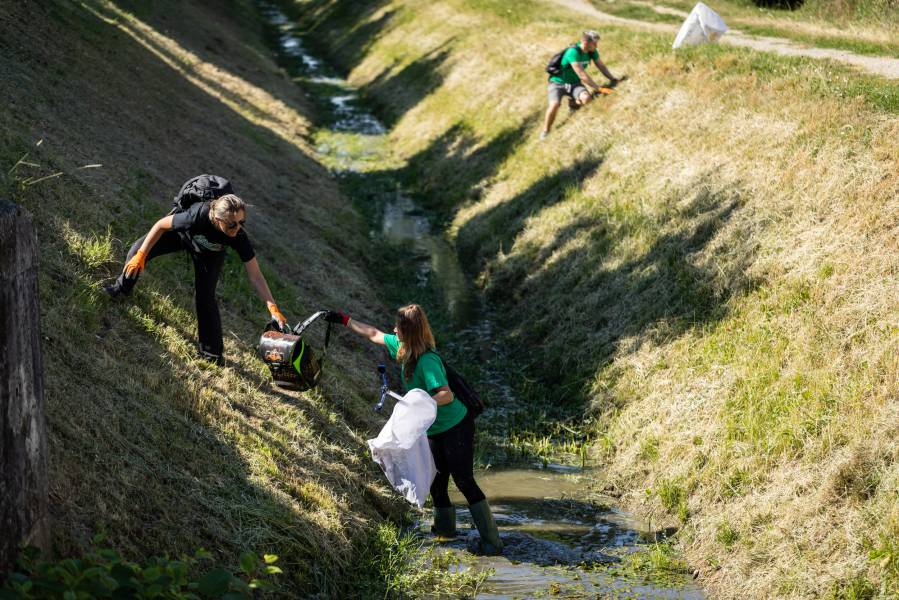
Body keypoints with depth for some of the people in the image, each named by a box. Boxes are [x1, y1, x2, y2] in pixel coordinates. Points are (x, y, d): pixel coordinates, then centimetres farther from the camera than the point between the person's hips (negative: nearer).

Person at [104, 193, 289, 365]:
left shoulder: (239, 237, -40)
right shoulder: (198, 216, -46)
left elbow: (256, 276, -33)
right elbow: (161, 225, -27)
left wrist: (273, 308, -42)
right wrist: (141, 256, -23)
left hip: (210, 254, 0)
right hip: (183, 234, 0)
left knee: (205, 296, -13)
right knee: (138, 250, -7)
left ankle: (212, 353, 1)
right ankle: (121, 289, 26)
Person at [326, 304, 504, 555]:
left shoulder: (427, 361, -26)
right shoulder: (403, 347, 1)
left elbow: (447, 395, -34)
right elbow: (374, 334, 17)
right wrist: (344, 320, 22)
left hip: (456, 427, -9)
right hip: (434, 431, 9)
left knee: (465, 482, -12)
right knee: (436, 483, 14)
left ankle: (492, 541, -10)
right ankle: (445, 528, 32)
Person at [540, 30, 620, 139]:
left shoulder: (592, 52, -8)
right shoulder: (573, 52, -29)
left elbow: (601, 66, 5)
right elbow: (582, 75, -31)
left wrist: (613, 79, -9)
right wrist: (597, 88, -29)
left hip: (574, 83, 5)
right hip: (558, 82, -5)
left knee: (587, 98, -27)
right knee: (554, 105, -32)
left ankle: (573, 103, 9)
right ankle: (545, 132, -9)